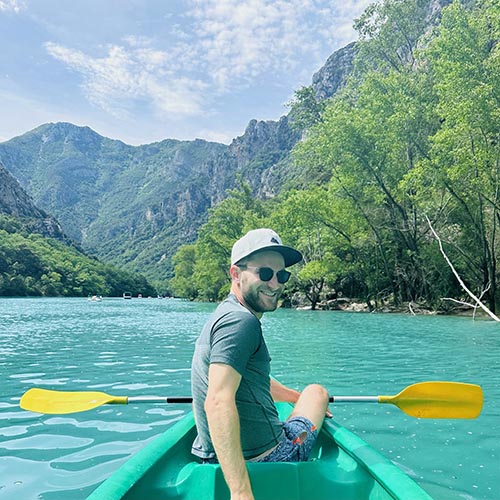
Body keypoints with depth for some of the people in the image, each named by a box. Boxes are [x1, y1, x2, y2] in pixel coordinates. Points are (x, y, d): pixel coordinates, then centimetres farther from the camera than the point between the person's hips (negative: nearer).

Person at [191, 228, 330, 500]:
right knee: (317, 391, 19)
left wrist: (298, 397, 34)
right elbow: (218, 402, -34)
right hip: (265, 458, -9)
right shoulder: (241, 320, -23)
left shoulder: (226, 315, 9)